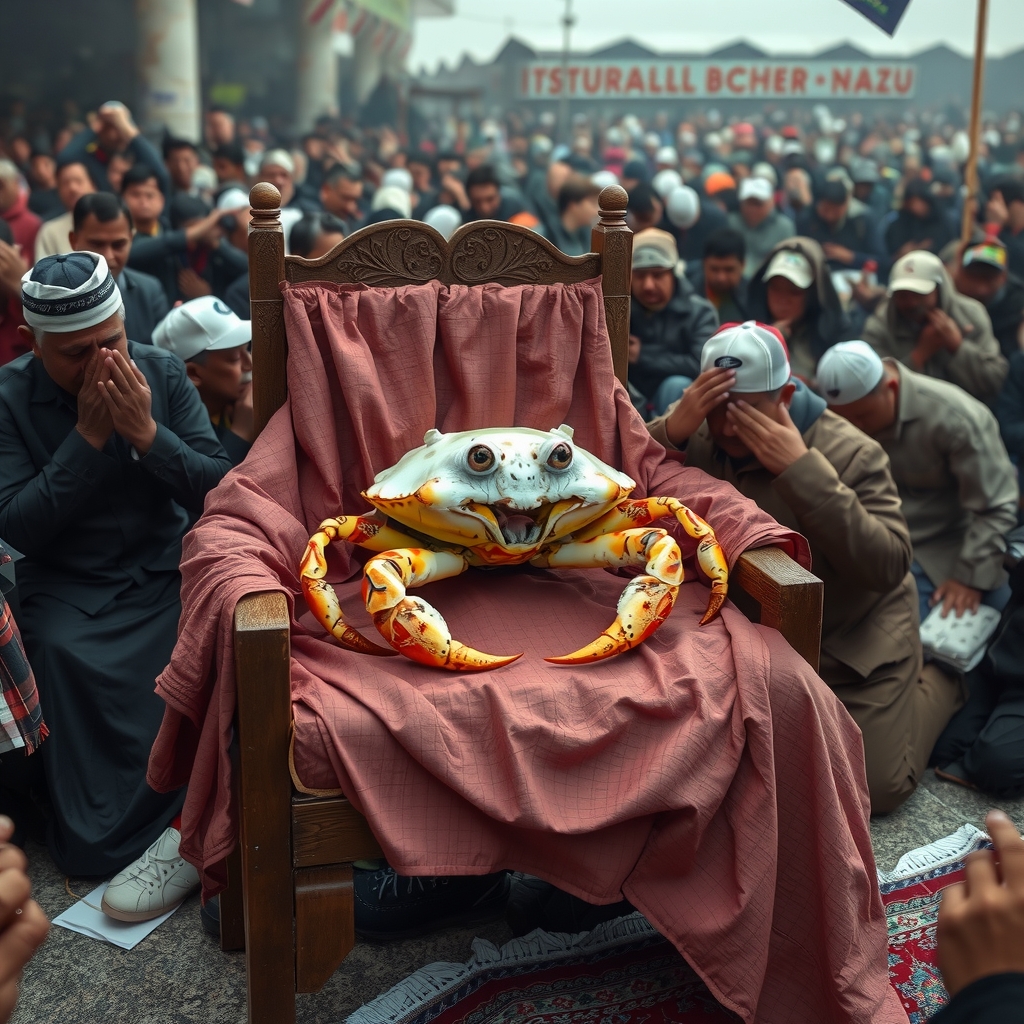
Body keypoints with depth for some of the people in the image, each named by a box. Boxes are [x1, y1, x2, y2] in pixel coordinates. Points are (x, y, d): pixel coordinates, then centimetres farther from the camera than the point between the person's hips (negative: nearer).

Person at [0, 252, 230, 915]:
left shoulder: (163, 373, -1)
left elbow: (219, 490, -4)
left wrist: (147, 432, -19)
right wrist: (88, 436, -19)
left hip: (166, 572, 1)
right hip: (69, 584, -1)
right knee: (62, 651, -32)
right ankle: (185, 830, -23)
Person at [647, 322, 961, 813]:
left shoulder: (852, 453, -24)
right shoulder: (700, 440, -13)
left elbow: (888, 566, -34)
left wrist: (803, 469, -40)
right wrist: (669, 432, -37)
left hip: (857, 641, -4)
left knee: (875, 789, -2)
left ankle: (940, 681, 25)